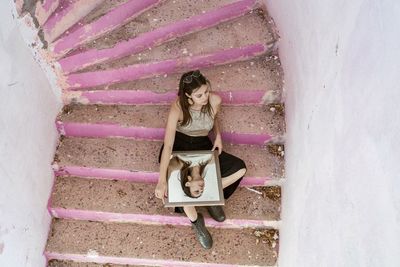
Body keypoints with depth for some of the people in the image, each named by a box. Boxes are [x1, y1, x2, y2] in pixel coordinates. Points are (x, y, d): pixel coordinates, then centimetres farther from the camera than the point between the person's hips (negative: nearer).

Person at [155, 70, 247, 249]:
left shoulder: (215, 101, -17)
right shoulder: (178, 108, -27)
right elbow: (168, 146, -32)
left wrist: (218, 135, -7)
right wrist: (162, 181, -38)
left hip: (203, 147, 4)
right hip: (178, 147, -4)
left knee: (240, 168, -17)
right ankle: (195, 220, -12)